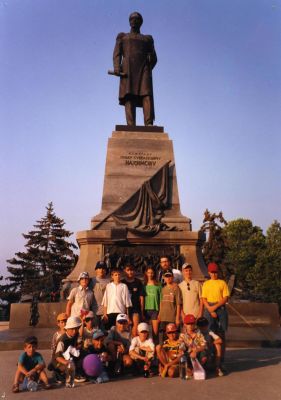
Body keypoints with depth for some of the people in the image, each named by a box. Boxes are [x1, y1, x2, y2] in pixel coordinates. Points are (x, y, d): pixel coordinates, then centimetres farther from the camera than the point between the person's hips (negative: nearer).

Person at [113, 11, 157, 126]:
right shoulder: (122, 36, 23)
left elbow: (153, 58, 17)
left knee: (147, 95, -20)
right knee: (129, 96, -16)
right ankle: (131, 126, -27)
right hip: (128, 68, 0)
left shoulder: (148, 39, 26)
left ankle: (149, 125, -34)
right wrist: (116, 68, -11)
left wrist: (147, 69, -1)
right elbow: (117, 54, 8)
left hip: (144, 68, 1)